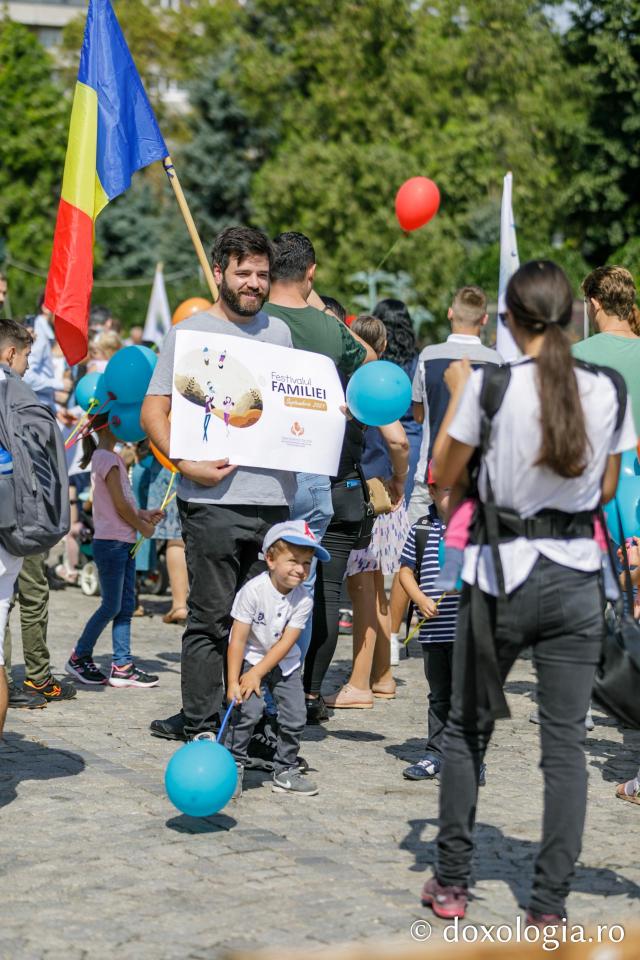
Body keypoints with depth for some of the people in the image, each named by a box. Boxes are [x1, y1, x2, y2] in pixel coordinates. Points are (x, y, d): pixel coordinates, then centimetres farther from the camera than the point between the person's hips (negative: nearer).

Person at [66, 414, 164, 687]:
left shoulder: (111, 457, 17)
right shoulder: (106, 458, -13)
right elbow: (119, 505, -15)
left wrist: (143, 514, 7)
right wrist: (143, 527, -4)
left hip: (124, 543, 9)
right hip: (111, 543, -9)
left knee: (126, 606, 8)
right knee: (111, 606, -3)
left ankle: (122, 667, 9)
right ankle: (79, 657, 10)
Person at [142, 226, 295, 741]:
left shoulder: (279, 331, 16)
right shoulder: (191, 332, 0)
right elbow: (153, 411, -3)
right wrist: (188, 464, -16)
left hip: (274, 499, 5)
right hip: (214, 499, -5)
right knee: (212, 617, -3)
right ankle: (200, 722, 5)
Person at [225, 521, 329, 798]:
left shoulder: (303, 600, -13)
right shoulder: (253, 590, -23)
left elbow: (286, 643, -14)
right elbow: (238, 640, -21)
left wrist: (257, 673, -21)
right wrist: (233, 682, -24)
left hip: (283, 663, 4)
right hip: (250, 658, -4)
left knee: (295, 715, -3)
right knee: (249, 708, -21)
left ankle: (285, 770, 15)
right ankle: (233, 764, -6)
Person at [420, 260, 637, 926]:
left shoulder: (491, 385, -12)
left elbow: (444, 476, 1)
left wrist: (456, 393, 12)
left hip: (502, 576, -2)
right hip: (577, 578, 2)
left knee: (467, 729, 15)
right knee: (565, 743, 6)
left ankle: (451, 884, 21)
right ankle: (549, 905, 7)